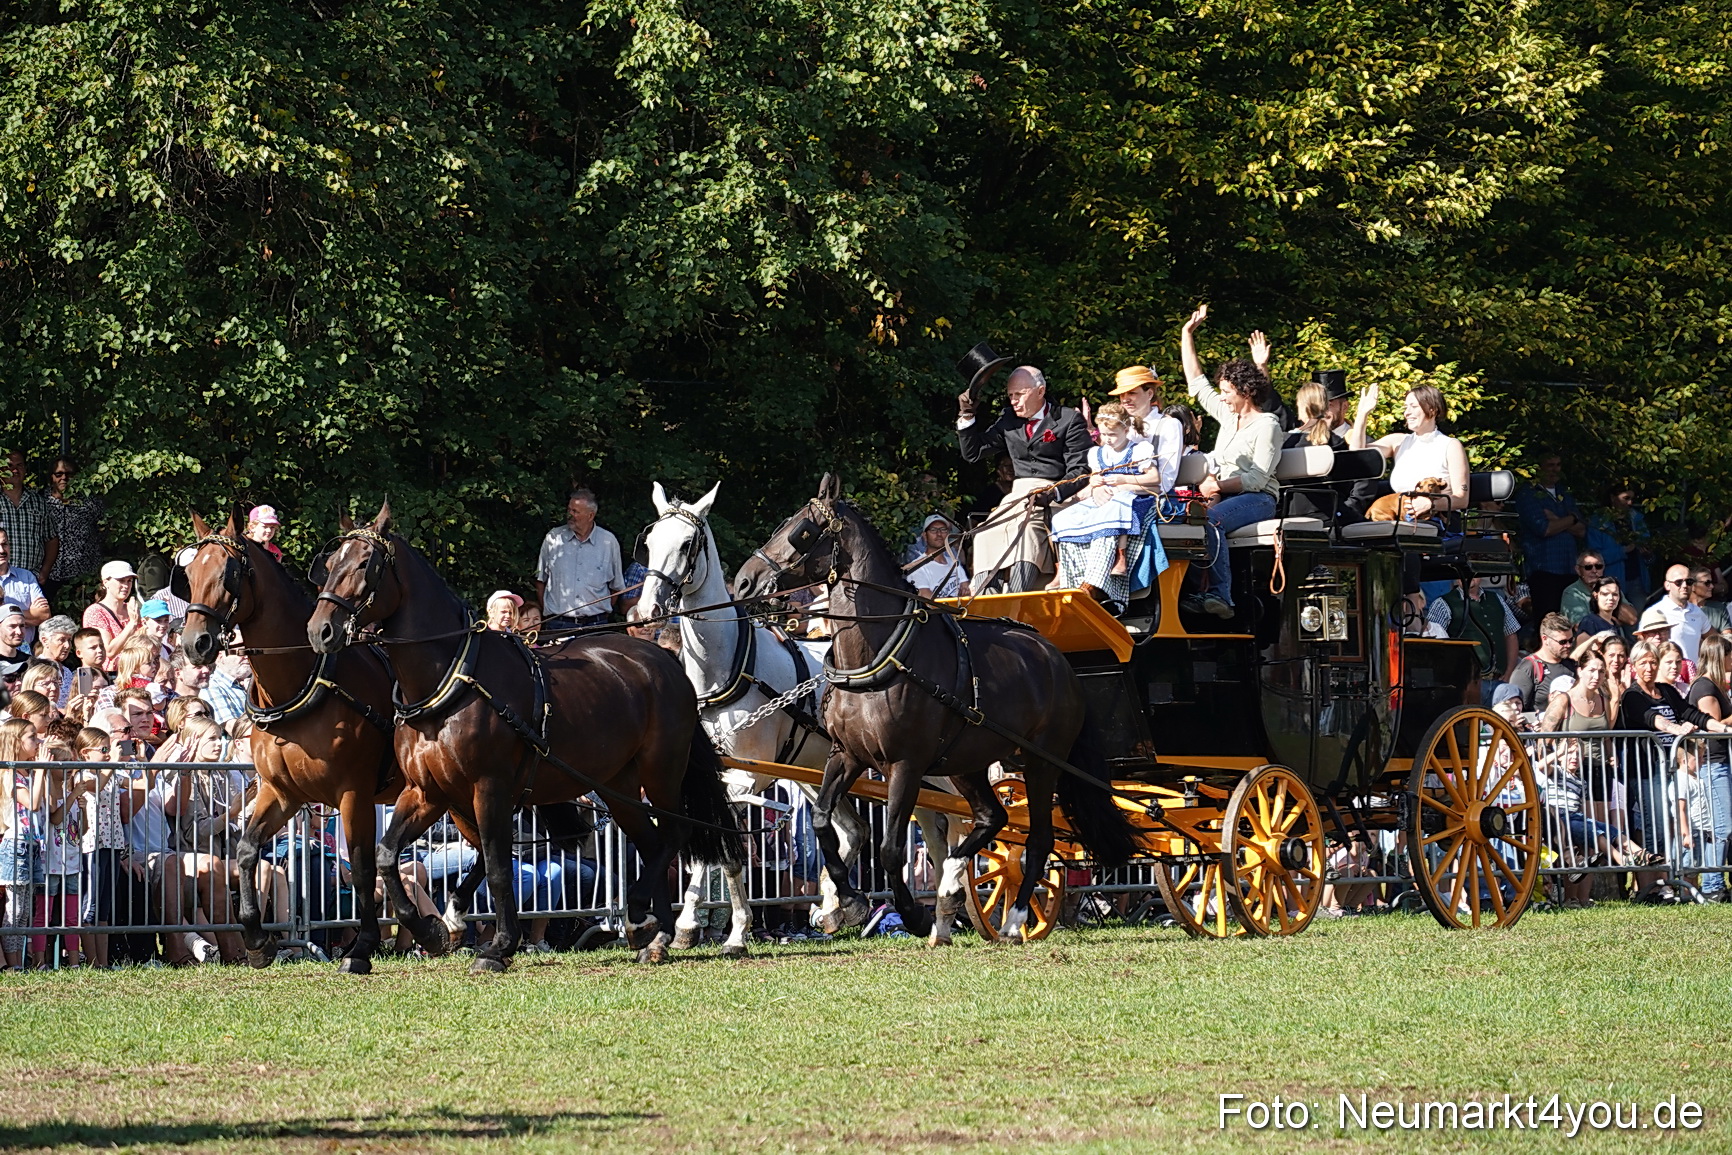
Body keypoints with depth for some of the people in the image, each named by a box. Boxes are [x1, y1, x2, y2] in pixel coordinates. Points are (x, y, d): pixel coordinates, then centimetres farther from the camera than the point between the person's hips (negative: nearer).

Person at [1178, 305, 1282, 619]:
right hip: (1223, 496, 7)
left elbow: (1257, 478, -11)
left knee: (1210, 519, -38)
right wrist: (1187, 335, 28)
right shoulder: (1228, 416, 20)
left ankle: (1219, 594, -44)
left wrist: (1219, 486, -19)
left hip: (1256, 500, -7)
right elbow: (1196, 383, 29)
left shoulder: (1267, 426, -3)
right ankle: (1193, 589, -39)